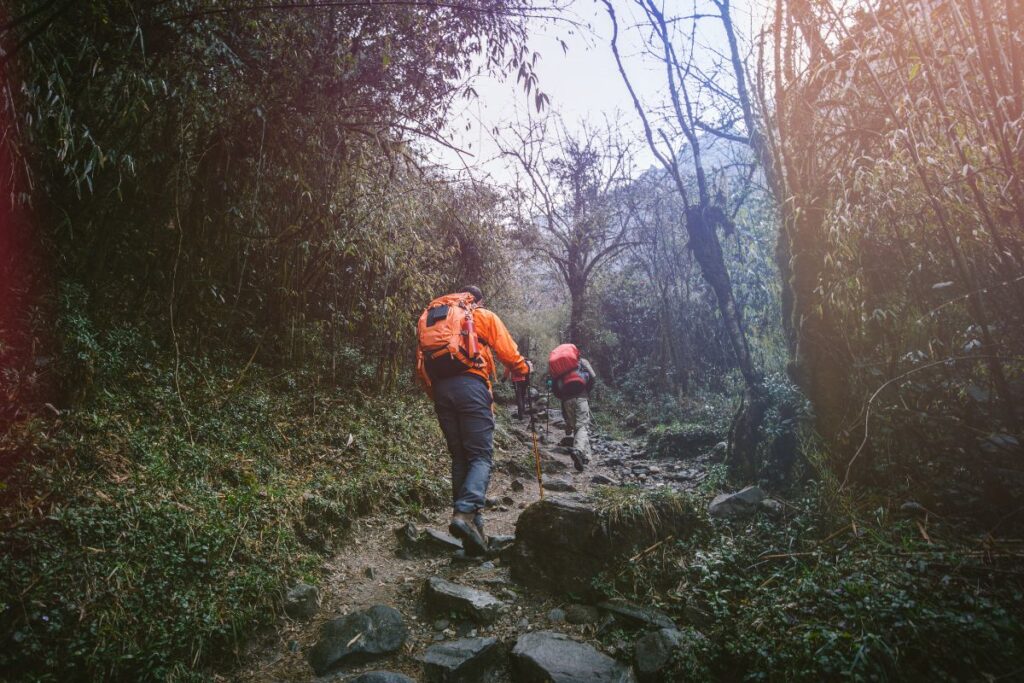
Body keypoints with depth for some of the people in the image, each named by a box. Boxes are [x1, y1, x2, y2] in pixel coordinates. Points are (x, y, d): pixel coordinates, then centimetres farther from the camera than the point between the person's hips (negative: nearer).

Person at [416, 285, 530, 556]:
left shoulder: (430, 316, 27)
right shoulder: (483, 316, 13)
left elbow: (422, 364, 20)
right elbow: (508, 352, 10)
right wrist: (525, 368, 30)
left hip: (439, 388, 5)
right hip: (470, 384, -5)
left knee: (459, 458, 10)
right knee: (481, 455, -5)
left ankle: (471, 526, 8)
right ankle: (466, 512, -26)